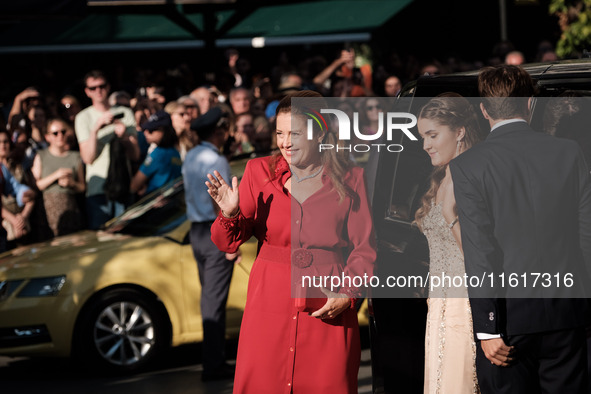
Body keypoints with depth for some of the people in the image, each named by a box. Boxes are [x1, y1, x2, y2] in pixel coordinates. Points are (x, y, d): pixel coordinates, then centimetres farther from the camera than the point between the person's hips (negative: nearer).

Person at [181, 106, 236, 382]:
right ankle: (214, 365, -5)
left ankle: (213, 360, 22)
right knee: (215, 299, -6)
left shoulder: (190, 158, 11)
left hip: (197, 231, 9)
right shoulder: (216, 161, -16)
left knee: (208, 295, 16)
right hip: (216, 233, -9)